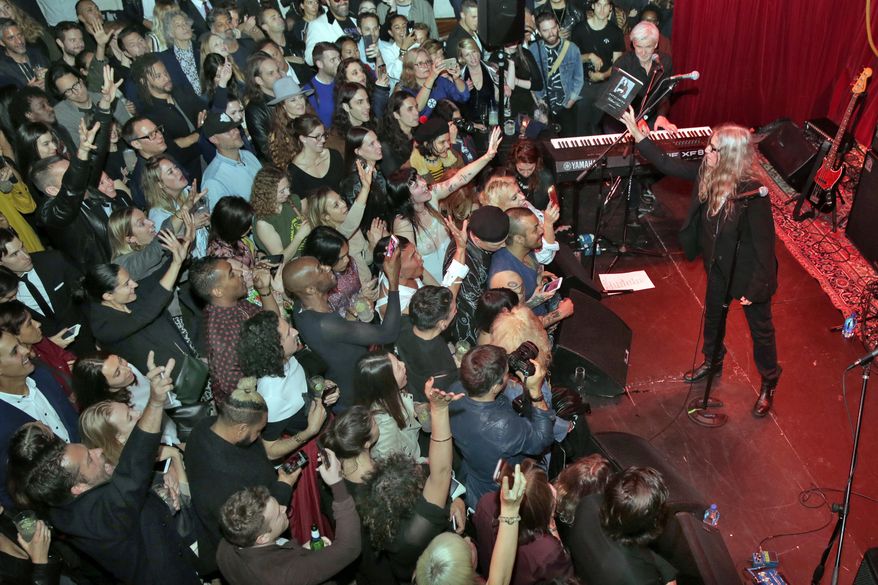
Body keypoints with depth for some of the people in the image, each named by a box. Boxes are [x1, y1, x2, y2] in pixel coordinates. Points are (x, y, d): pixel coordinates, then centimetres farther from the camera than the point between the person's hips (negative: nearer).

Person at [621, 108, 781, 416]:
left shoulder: (753, 193, -33)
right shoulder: (707, 174, -15)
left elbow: (764, 244, -26)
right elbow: (669, 165, -2)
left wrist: (753, 289, -21)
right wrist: (638, 134, -6)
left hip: (747, 273, -7)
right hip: (718, 266, 7)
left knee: (760, 328, 16)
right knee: (712, 316, 28)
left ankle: (769, 383, 39)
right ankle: (712, 361, 56)